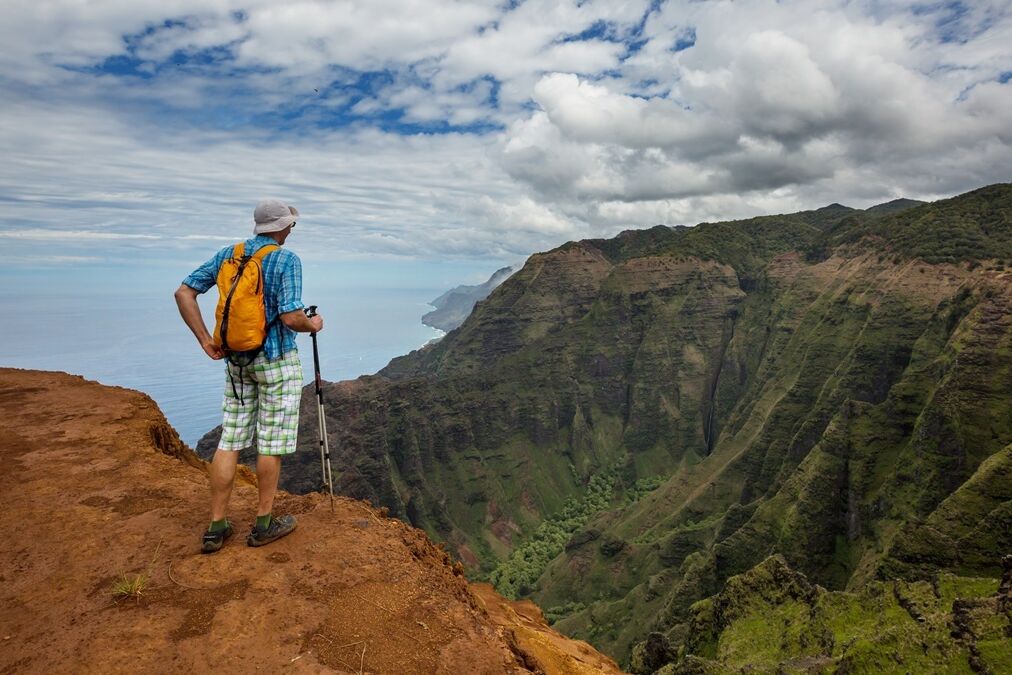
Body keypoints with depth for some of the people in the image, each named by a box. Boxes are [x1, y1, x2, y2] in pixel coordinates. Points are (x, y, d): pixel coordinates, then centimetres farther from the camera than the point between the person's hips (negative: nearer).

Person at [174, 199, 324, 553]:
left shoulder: (227, 255, 6)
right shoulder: (287, 260, -14)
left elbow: (183, 292, 3)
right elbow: (291, 318, -23)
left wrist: (205, 340, 4)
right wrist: (313, 325, -2)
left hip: (237, 360, 6)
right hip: (277, 361, -6)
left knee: (230, 440, 10)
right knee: (272, 441, 5)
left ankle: (217, 527, 16)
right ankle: (264, 523, 17)